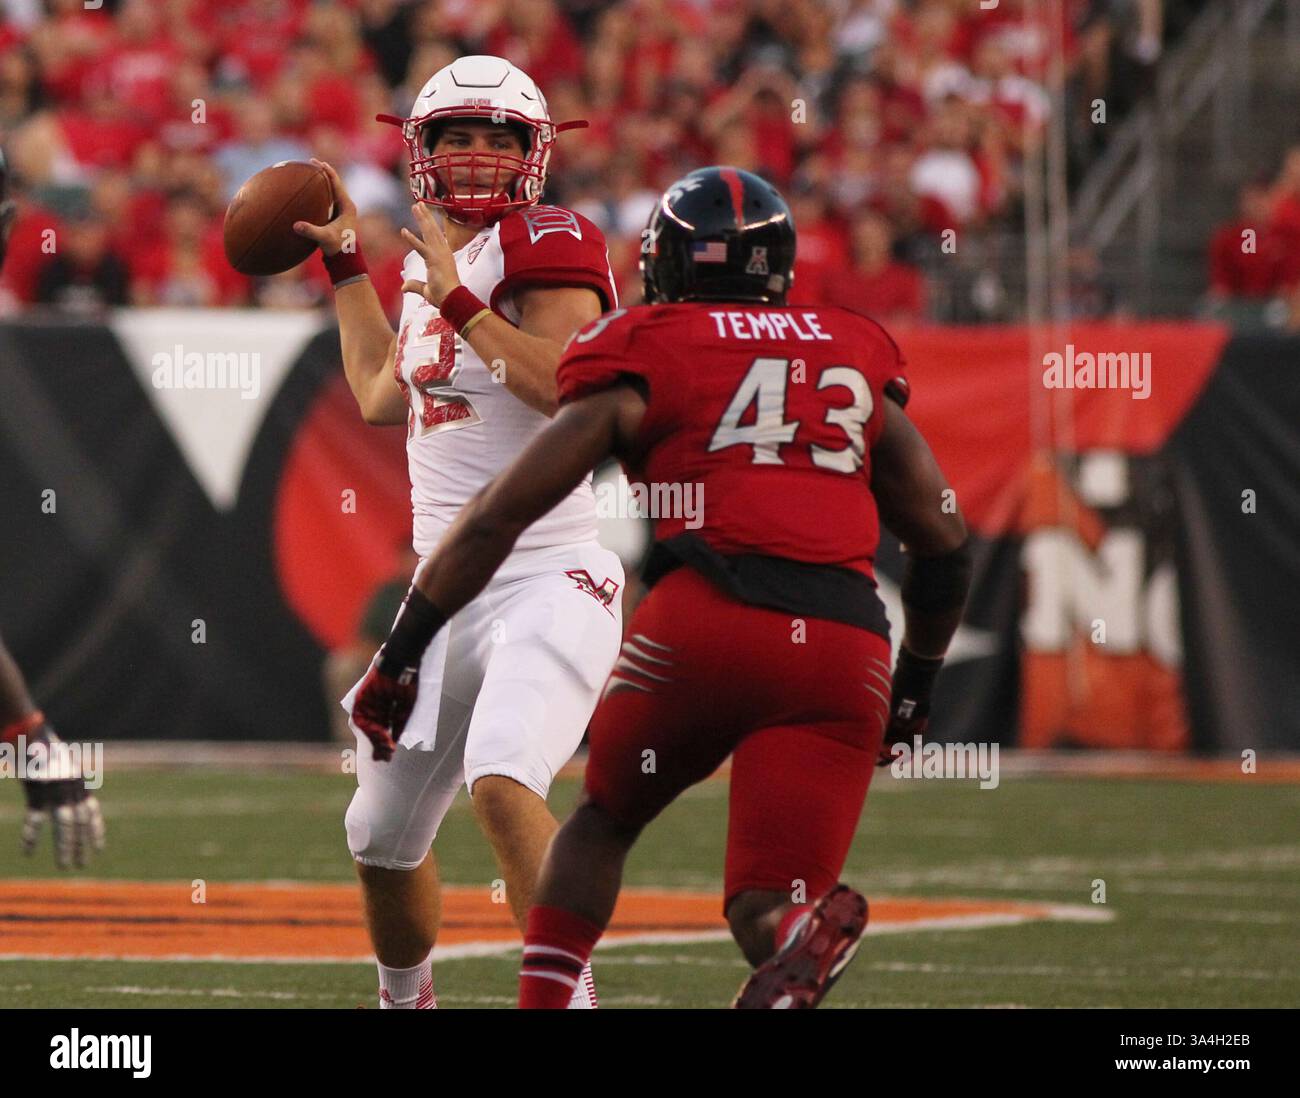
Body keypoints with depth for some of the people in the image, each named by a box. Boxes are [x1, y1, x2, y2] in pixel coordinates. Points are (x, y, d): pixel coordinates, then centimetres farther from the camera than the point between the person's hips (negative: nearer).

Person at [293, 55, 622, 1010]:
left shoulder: (545, 249, -9)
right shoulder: (436, 261, 13)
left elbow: (575, 391, -24)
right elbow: (383, 399, 29)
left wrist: (460, 305, -25)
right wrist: (344, 263, 32)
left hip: (550, 581, -8)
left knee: (503, 781, -32)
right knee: (383, 840, 16)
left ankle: (566, 994, -30)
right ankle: (406, 997, 40)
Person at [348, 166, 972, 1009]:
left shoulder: (641, 361, 14)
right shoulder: (855, 358, 24)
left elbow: (497, 518, 10)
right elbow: (946, 541, 28)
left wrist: (401, 656, 16)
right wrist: (916, 687, 40)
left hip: (706, 622, -1)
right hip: (846, 650, 2)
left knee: (604, 817, 25)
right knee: (766, 905, 2)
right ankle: (803, 932, -35)